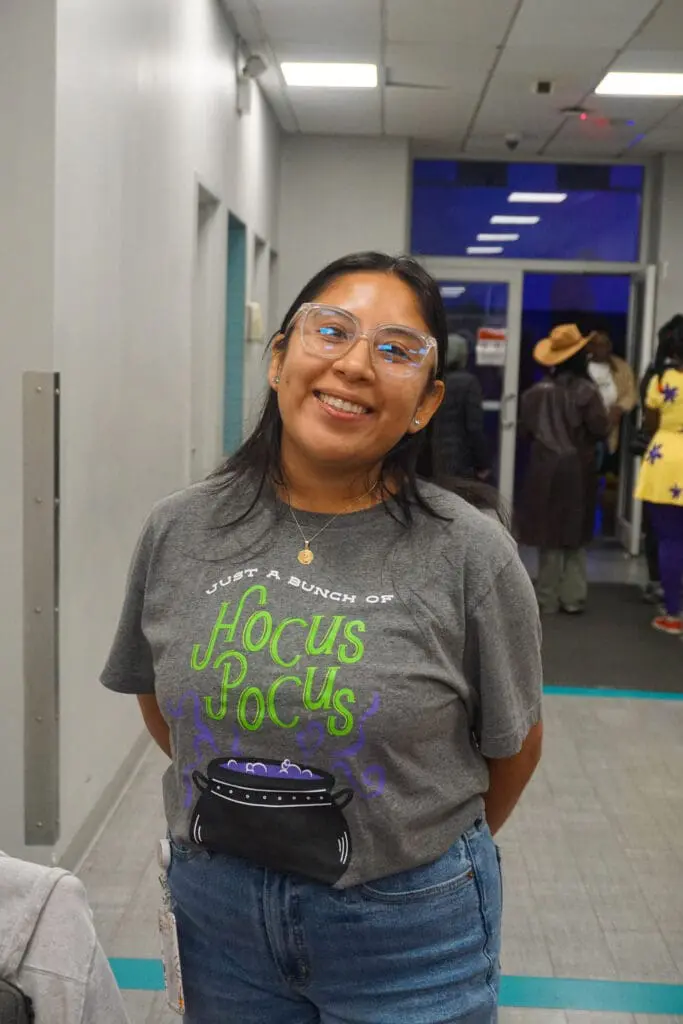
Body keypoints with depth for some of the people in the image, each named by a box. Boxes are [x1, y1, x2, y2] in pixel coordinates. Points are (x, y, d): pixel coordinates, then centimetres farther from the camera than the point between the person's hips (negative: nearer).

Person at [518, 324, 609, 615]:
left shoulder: (536, 392, -5)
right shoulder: (585, 391, -12)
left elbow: (525, 429, 3)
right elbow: (601, 429, -10)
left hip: (544, 467, 1)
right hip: (577, 468, -1)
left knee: (549, 533, 7)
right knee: (574, 533, 12)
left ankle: (548, 598, 11)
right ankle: (573, 597, 11)